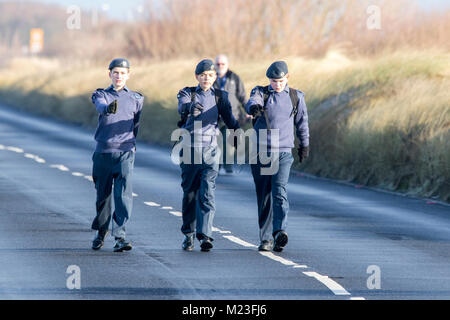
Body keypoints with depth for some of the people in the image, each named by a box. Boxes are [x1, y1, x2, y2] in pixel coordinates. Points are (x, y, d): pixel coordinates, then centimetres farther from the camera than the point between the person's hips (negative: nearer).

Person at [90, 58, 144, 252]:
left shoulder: (136, 99, 10)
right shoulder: (101, 95, 6)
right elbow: (101, 106, -19)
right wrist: (109, 108, -41)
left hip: (125, 152, 0)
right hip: (103, 151, 0)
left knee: (124, 193, -15)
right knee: (103, 194, 9)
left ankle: (120, 236, -20)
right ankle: (101, 232, 30)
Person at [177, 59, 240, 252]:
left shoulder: (220, 96, 9)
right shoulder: (188, 93, 4)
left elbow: (229, 120, 11)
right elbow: (182, 107, -18)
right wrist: (191, 107, -41)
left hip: (210, 151, 0)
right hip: (190, 149, 0)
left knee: (207, 194, -12)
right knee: (189, 194, 7)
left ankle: (204, 235, -21)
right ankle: (189, 235, 20)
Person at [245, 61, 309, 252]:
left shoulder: (296, 97, 9)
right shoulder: (261, 93, 3)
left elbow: (302, 122, 22)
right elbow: (252, 102, -21)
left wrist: (305, 145, 30)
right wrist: (254, 108, -45)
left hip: (283, 152, -1)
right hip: (260, 151, 1)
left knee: (279, 190, -19)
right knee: (264, 196, 4)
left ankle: (280, 233, -32)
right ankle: (266, 239, 12)